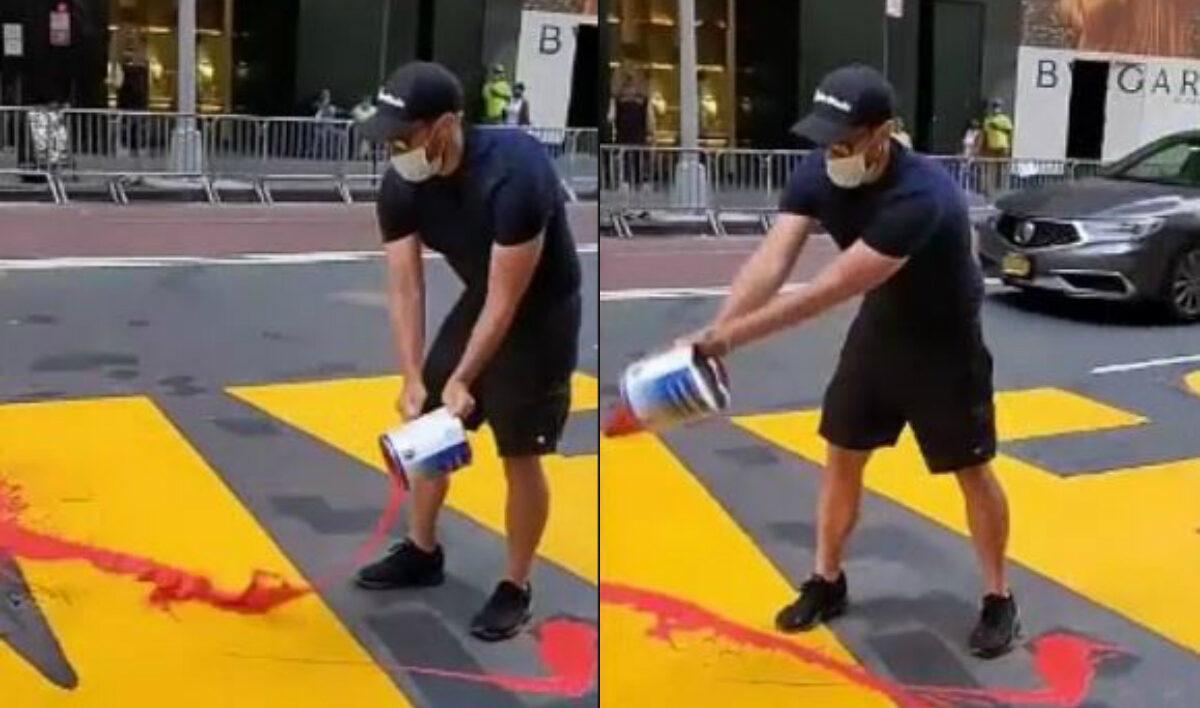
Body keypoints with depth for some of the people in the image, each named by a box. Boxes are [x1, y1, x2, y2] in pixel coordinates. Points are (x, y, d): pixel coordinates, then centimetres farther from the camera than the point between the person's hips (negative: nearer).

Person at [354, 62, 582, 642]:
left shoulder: (513, 174, -36)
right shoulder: (400, 185, -16)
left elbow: (506, 301, -30)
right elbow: (404, 288, -11)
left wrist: (463, 380, -26)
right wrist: (412, 376, -19)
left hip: (541, 311, -7)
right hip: (479, 299, 7)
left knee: (519, 455, -2)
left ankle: (516, 588, 15)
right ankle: (422, 553, 32)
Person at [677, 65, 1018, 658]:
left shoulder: (920, 197, -39)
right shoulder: (817, 173, -18)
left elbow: (832, 288, -42)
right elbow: (771, 259, -29)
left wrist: (733, 335, -44)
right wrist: (715, 328, -45)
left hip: (944, 339, -6)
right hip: (879, 325, 6)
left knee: (971, 470, 4)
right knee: (841, 455, 11)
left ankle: (997, 599, 22)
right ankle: (827, 582, 28)